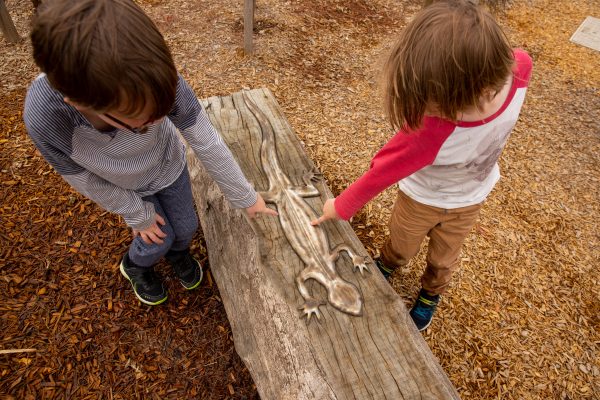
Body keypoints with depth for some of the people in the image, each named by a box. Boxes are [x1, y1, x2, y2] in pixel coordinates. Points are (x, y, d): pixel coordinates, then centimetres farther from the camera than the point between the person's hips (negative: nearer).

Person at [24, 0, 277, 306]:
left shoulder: (158, 81, -41)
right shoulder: (43, 119, -40)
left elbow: (207, 143, -29)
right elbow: (86, 181, -20)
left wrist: (245, 197, -19)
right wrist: (138, 215, -8)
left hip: (169, 166, 1)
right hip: (125, 188, -1)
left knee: (185, 227, 15)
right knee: (158, 240, 10)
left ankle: (178, 253, 53)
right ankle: (135, 266, 48)